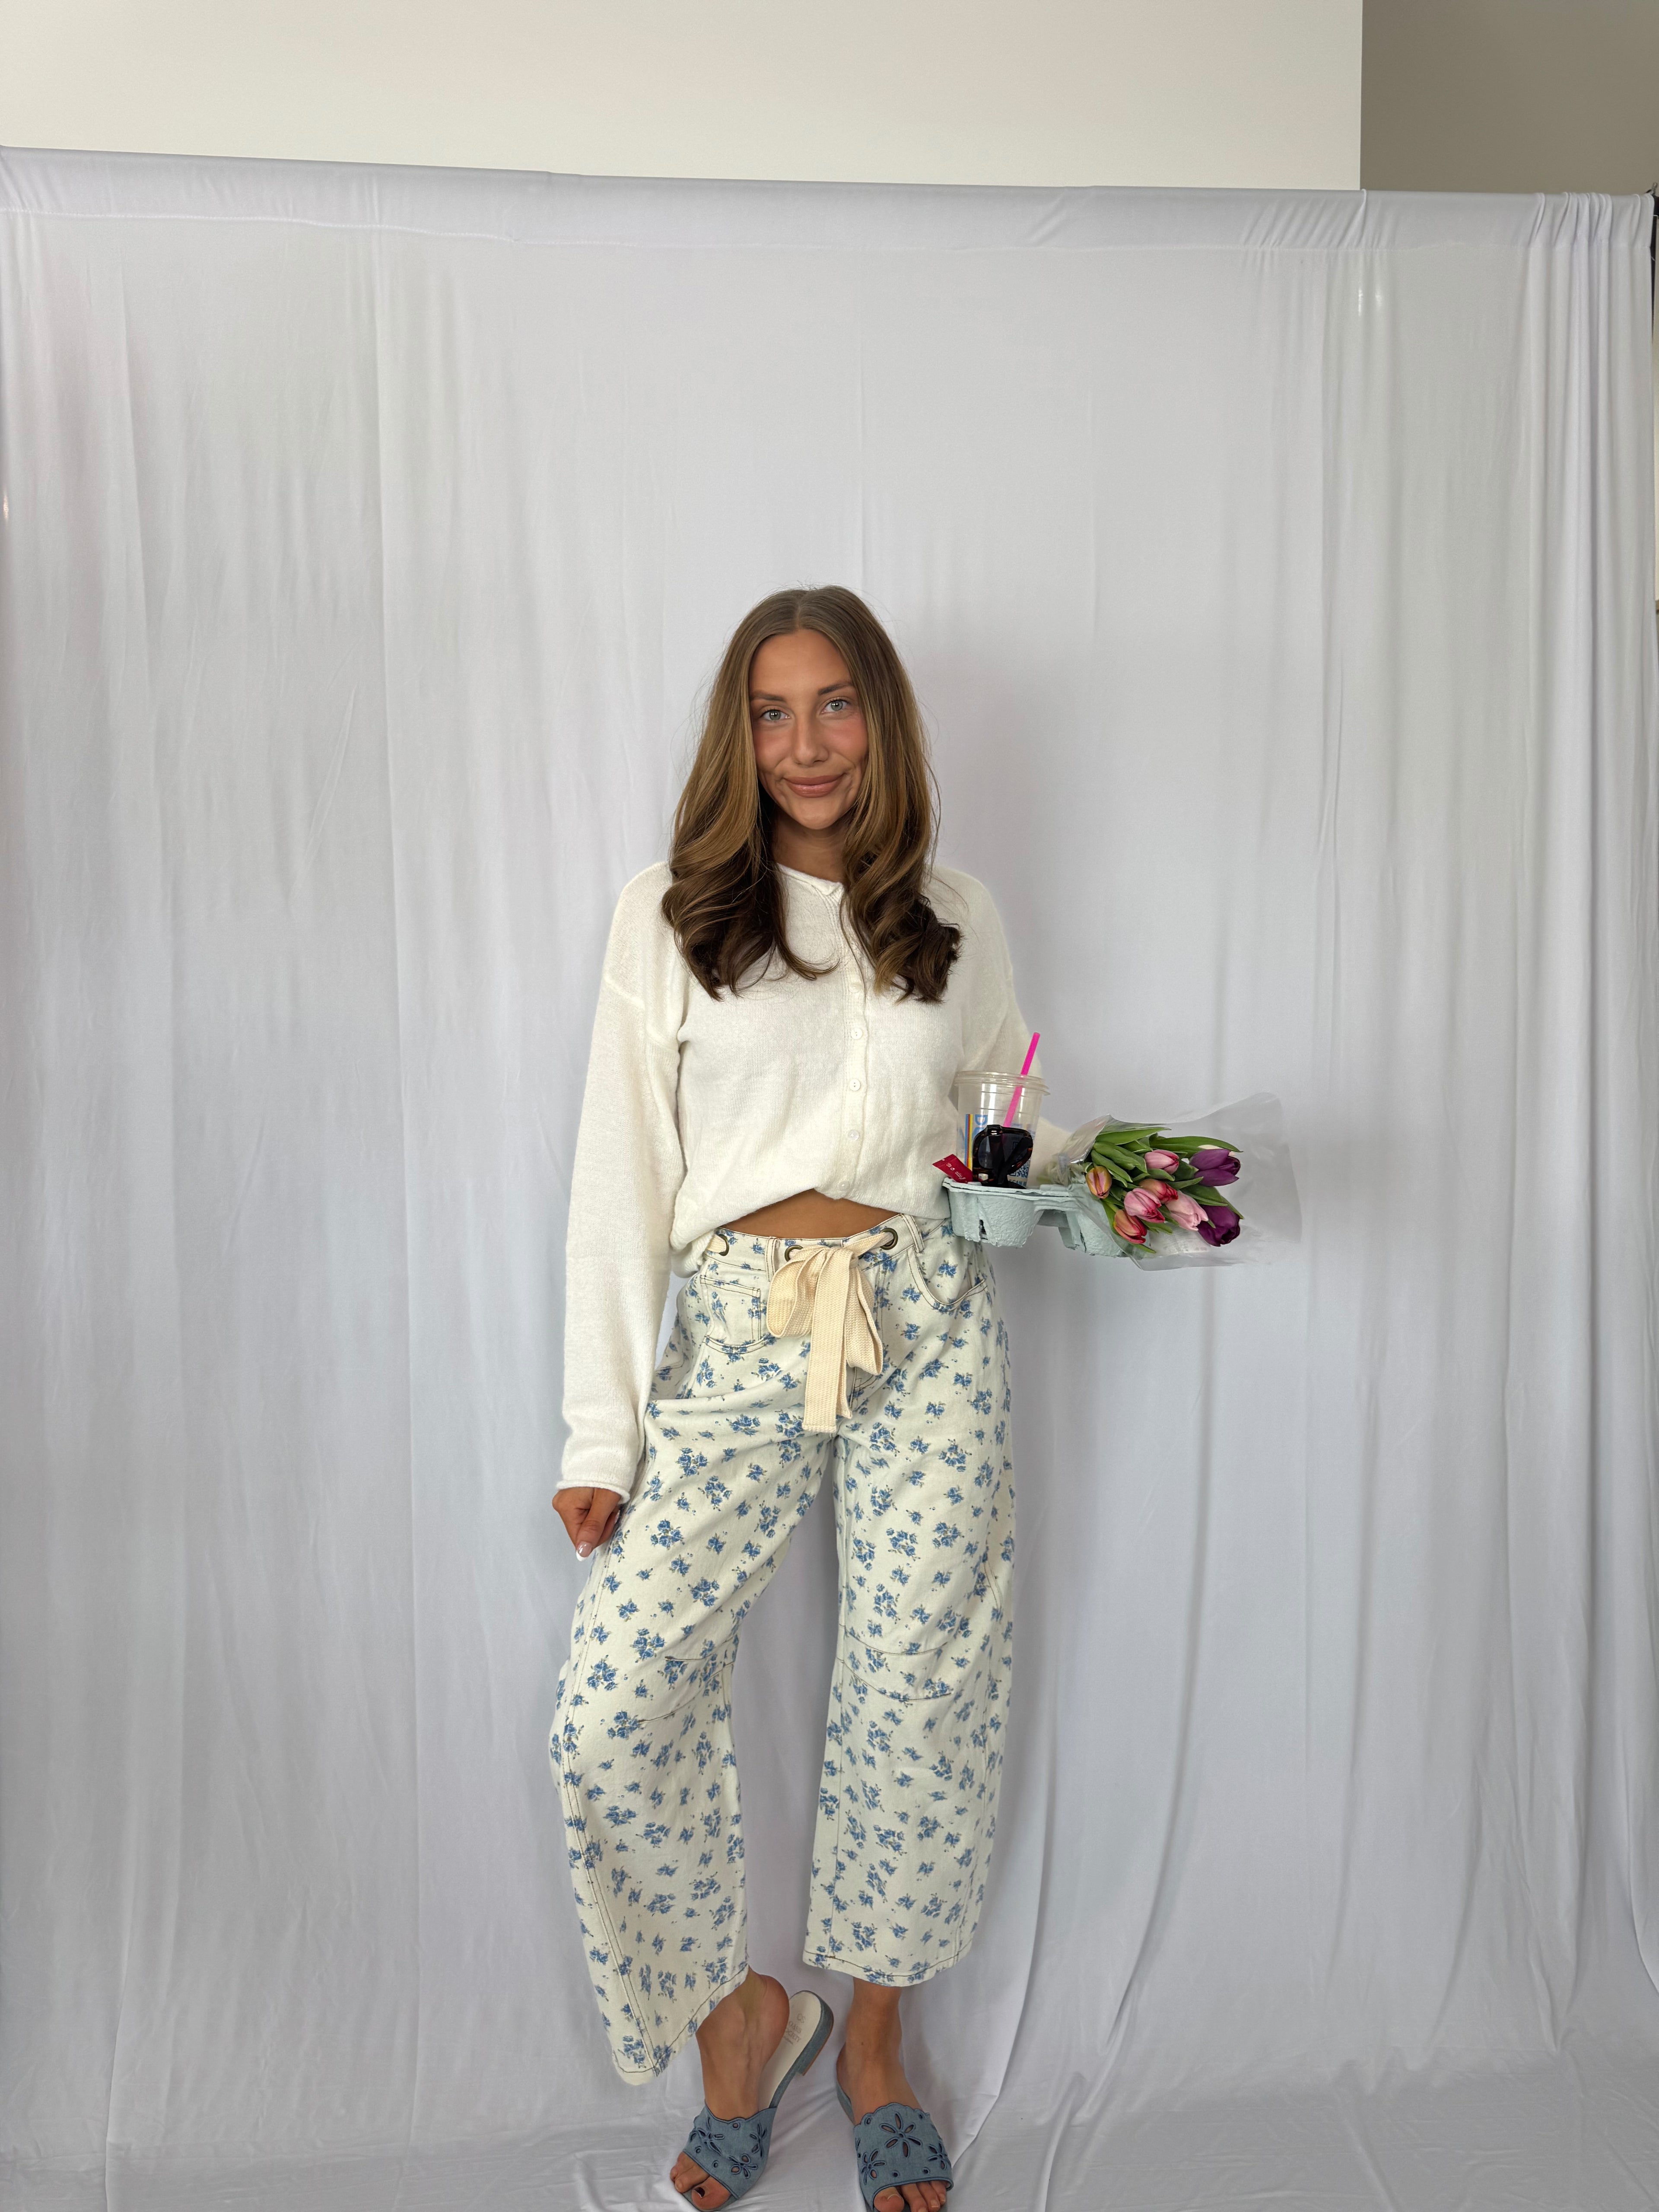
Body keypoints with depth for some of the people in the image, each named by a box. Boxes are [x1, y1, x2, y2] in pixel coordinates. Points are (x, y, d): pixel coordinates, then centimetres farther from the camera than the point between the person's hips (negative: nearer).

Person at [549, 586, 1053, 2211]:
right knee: (611, 1716, -7)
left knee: (915, 1704, 5)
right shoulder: (666, 922, 3)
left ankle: (874, 2049, 32)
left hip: (926, 1327, 2)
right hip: (736, 1340, -1)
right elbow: (620, 1178, 1)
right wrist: (601, 1435, -1)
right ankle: (739, 2016, 21)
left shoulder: (954, 920, 10)